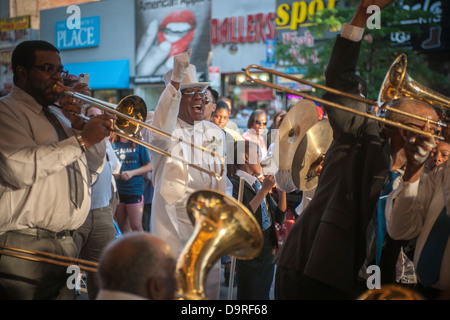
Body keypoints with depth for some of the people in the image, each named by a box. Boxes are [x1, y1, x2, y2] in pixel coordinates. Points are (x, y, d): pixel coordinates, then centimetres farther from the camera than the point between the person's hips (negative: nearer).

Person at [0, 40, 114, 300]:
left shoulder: (58, 115, 22)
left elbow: (96, 166, 22)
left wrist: (79, 124, 5)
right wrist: (81, 140, -19)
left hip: (66, 244, 8)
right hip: (26, 246, -8)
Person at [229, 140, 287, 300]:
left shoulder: (260, 184, 13)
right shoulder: (233, 184, -11)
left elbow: (280, 217, 14)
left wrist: (281, 191, -1)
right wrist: (264, 190, -21)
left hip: (268, 254, 8)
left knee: (264, 295, 15)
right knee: (249, 297, 0)